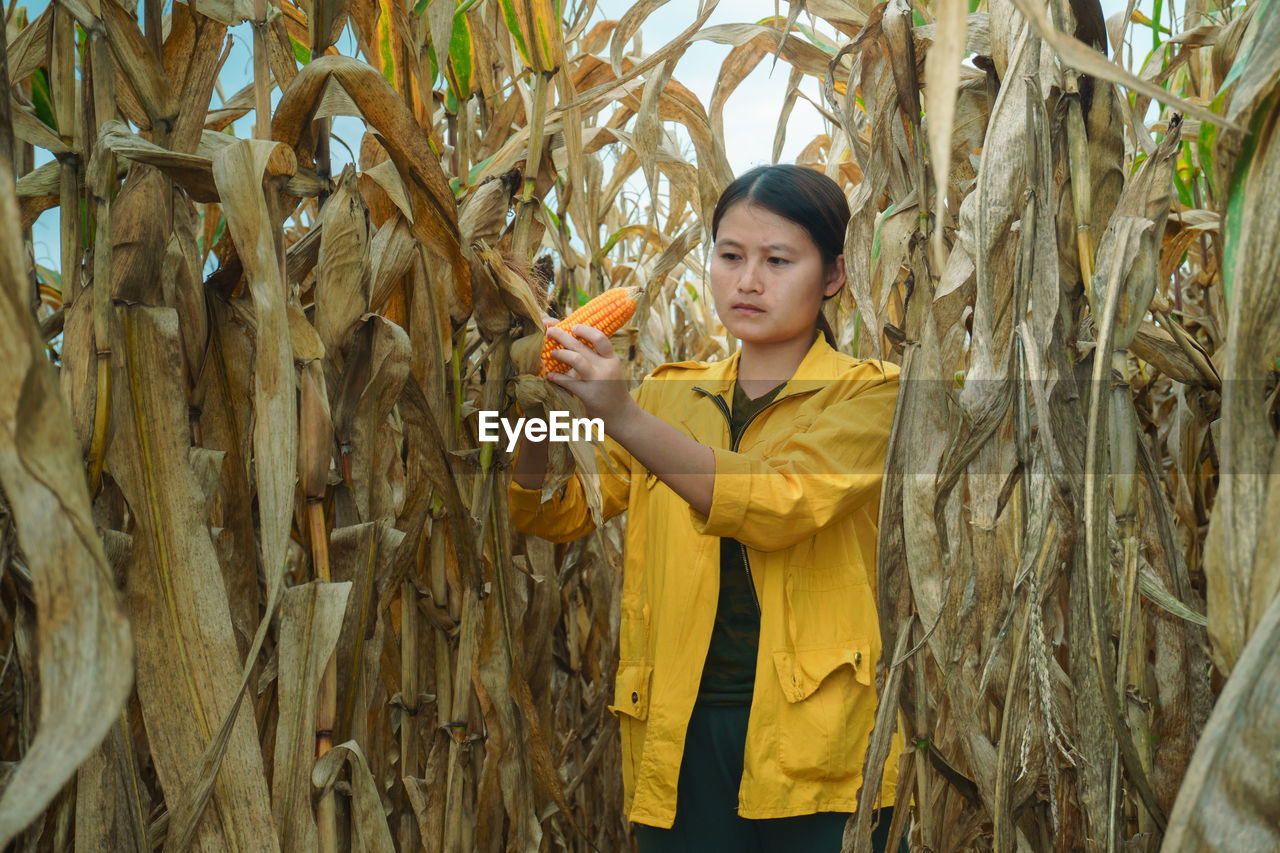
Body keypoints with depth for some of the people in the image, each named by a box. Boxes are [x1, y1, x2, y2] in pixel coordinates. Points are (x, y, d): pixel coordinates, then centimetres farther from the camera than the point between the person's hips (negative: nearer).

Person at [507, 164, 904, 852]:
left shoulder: (869, 393, -1)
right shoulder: (670, 393, 12)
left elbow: (781, 509, -20)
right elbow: (556, 516, 5)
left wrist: (624, 418, -29)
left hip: (810, 736, -3)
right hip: (681, 726, 3)